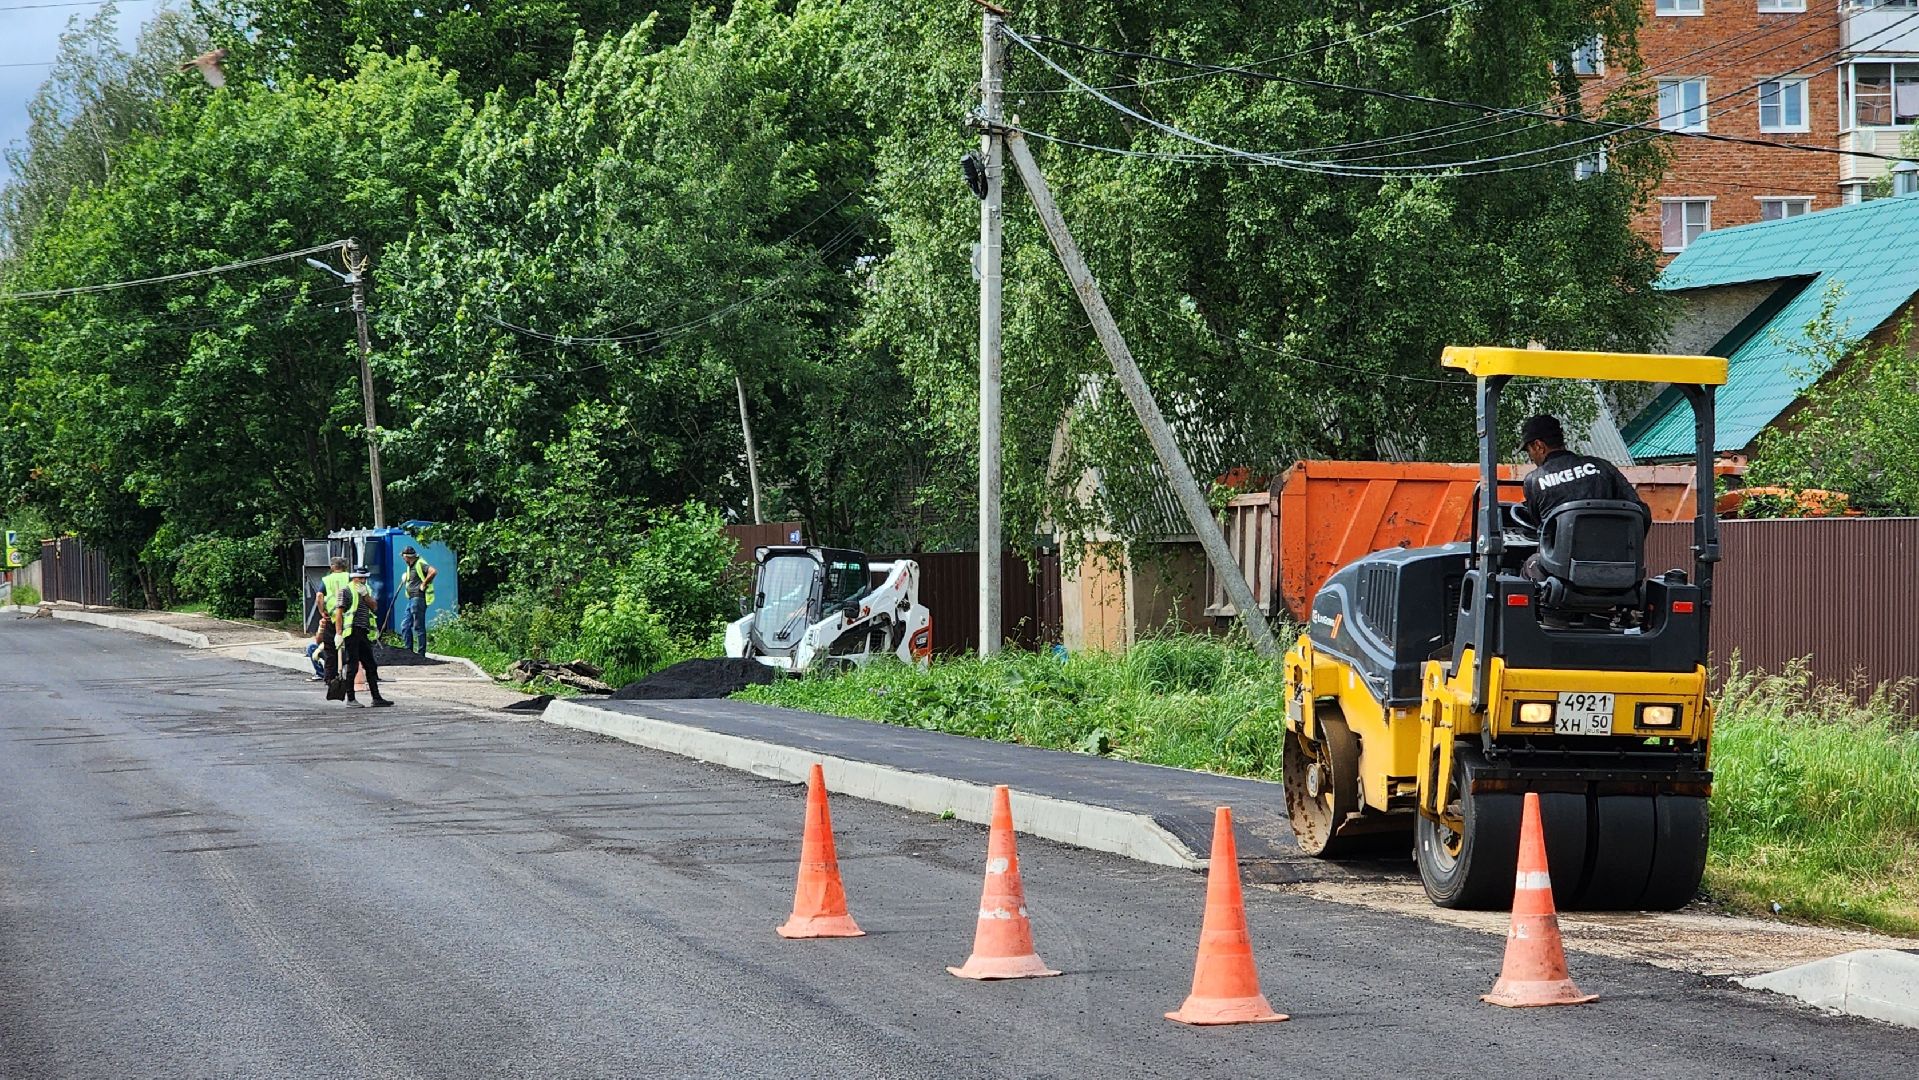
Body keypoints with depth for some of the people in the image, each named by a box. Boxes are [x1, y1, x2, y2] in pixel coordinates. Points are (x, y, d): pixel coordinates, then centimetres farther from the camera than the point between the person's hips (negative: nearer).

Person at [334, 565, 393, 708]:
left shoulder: (366, 590, 20)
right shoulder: (346, 591, -3)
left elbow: (373, 606, 9)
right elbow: (339, 613, -8)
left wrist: (365, 594, -7)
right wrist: (339, 634, -15)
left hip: (364, 633, 8)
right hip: (352, 631, -8)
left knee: (371, 666, 6)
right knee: (353, 665, -5)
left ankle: (376, 698, 8)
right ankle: (350, 698, 1)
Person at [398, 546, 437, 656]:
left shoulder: (420, 564, -12)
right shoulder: (410, 566, 18)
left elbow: (433, 572, -27)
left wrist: (424, 584, -19)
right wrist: (405, 579, 12)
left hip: (418, 599, -10)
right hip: (411, 599, 10)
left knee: (419, 627, -6)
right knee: (405, 626, 10)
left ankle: (421, 653, -3)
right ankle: (408, 651, 15)